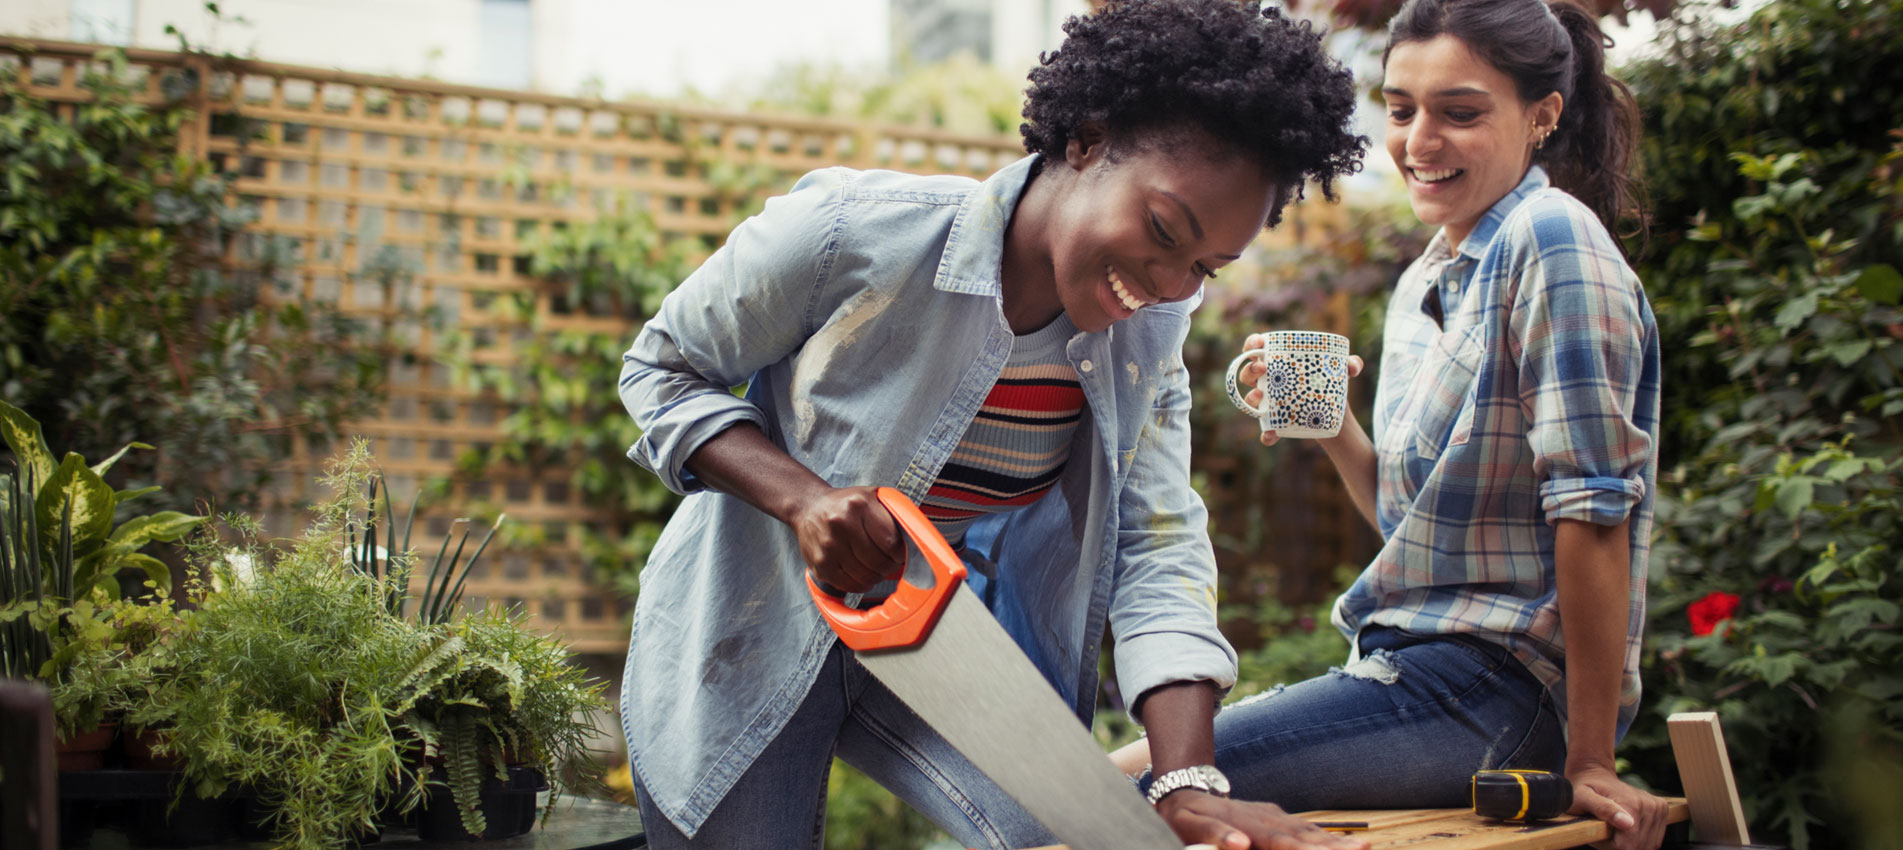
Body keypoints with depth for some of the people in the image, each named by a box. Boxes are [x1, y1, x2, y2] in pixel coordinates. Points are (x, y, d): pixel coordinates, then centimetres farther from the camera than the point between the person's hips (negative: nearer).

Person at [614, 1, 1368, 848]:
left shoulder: (1148, 328, -8)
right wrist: (801, 497, -29)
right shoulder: (851, 232, -23)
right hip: (751, 636, -3)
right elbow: (661, 370, -11)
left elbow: (1157, 549, -12)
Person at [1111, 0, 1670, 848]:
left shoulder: (1553, 240, -15)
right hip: (1416, 666, 9)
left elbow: (1593, 507, -19)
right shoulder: (1421, 286, 13)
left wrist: (1591, 761, -18)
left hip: (1500, 687, -9)